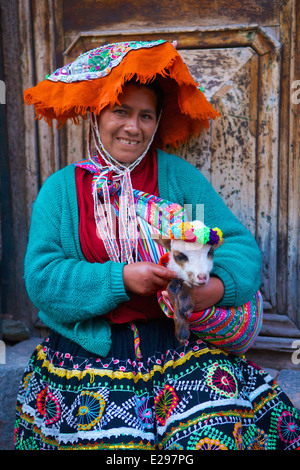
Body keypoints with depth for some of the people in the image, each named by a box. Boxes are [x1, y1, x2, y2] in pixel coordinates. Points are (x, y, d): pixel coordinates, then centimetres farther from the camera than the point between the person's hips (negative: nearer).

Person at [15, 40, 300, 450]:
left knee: (213, 435, -18)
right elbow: (42, 278, -6)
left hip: (179, 342, 0)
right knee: (110, 434, -15)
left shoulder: (176, 174, 4)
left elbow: (240, 244, -1)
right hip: (90, 350, 0)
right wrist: (121, 279, -17)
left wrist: (218, 286, -22)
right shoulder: (60, 189, 4)